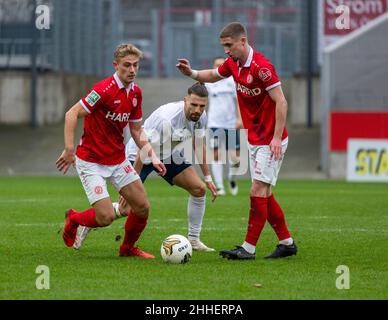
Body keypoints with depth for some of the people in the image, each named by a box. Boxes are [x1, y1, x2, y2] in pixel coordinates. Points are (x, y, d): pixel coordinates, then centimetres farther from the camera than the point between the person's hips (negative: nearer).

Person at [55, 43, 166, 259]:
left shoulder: (136, 93, 3)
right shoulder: (105, 89, -21)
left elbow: (136, 130, 13)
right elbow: (72, 114, -21)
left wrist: (152, 155, 1)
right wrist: (69, 149, -29)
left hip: (118, 159, 7)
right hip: (91, 162, -7)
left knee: (143, 207, -1)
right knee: (106, 217, -14)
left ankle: (128, 248, 24)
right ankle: (73, 219, 18)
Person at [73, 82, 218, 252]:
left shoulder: (200, 117, -12)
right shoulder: (166, 118, -36)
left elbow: (198, 145, 8)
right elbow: (143, 150, -32)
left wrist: (208, 177, 9)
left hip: (169, 155, 7)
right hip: (140, 154, -7)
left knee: (199, 188, -6)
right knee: (127, 208, -15)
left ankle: (194, 240, 8)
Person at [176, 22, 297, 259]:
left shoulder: (261, 66, -20)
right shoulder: (233, 63, 5)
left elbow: (281, 102, -22)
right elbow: (214, 75, 26)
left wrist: (277, 138, -25)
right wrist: (192, 73, 7)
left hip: (271, 141, -9)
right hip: (254, 140, 9)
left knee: (258, 191, -10)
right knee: (264, 195, 10)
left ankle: (249, 248, -8)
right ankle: (287, 242, 18)